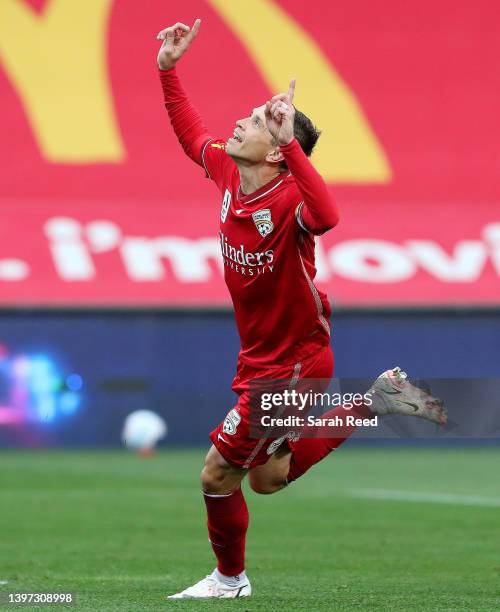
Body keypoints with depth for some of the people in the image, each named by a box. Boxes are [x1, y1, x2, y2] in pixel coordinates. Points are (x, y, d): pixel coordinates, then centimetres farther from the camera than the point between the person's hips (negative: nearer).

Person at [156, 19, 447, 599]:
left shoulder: (289, 197, -28)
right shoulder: (227, 171, -5)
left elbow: (325, 217, -53)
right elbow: (191, 133, 16)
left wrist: (289, 142, -57)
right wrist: (168, 69, 10)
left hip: (293, 364, -9)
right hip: (259, 359, 9)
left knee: (218, 473, -1)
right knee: (267, 476, 22)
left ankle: (229, 579, 24)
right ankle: (375, 401, 29)